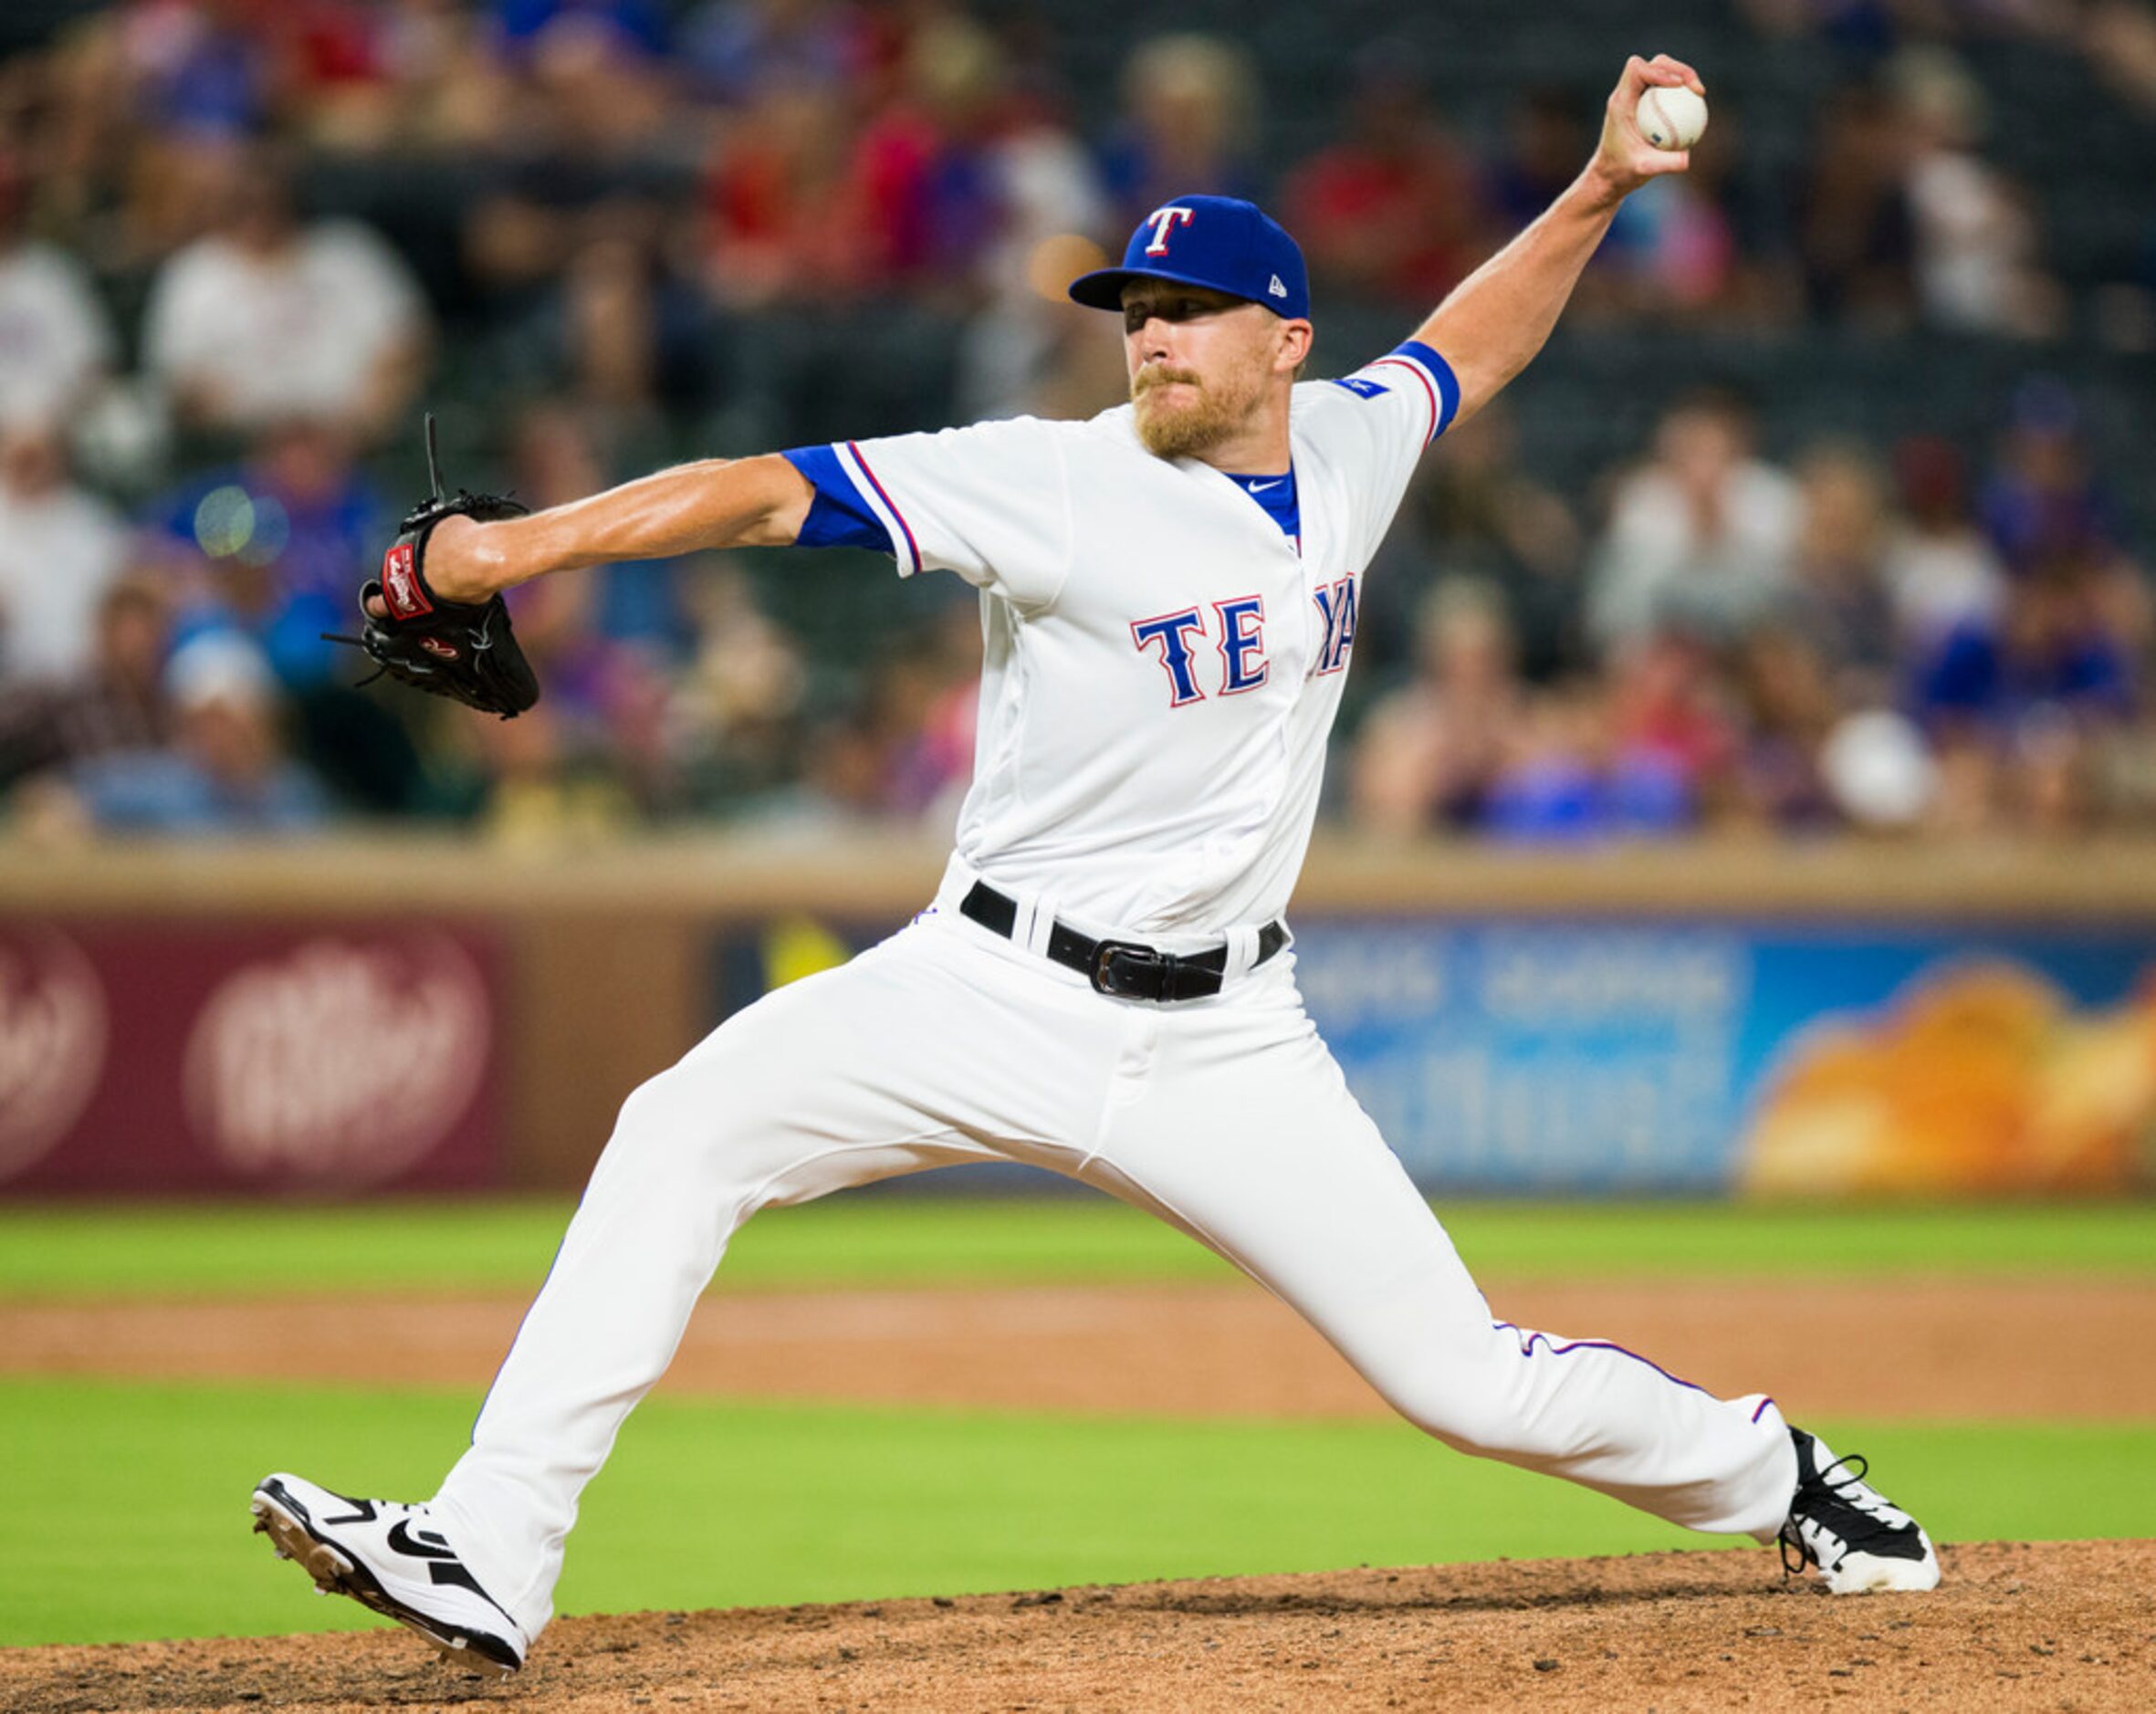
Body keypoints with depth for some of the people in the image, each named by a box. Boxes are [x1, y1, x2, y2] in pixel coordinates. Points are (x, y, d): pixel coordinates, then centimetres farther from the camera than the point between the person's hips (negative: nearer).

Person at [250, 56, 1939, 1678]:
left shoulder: (1347, 448, 3)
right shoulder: (1055, 484, -11)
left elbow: (1467, 350, 26)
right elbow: (769, 490, -20)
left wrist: (1601, 188, 15)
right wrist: (520, 546, -30)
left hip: (1223, 1042, 2)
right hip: (997, 996, -2)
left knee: (1468, 1378, -1)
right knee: (689, 1130, -23)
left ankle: (1767, 1470, 29)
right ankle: (484, 1562, -23)